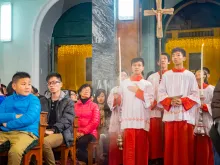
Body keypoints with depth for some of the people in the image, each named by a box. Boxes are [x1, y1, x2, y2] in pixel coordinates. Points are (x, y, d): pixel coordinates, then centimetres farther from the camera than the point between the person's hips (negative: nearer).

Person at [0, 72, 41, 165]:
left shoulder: (33, 100, 3)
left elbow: (29, 119, -12)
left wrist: (8, 124, -5)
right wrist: (14, 116, -9)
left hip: (26, 132, -4)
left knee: (15, 151, -35)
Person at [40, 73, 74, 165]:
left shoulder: (68, 102, 6)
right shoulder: (43, 100, 20)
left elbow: (66, 120, -7)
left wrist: (53, 130, -22)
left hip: (61, 133, -3)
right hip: (45, 131, 3)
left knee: (44, 142, -36)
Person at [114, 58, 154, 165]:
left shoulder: (147, 84, 10)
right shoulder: (124, 83, 15)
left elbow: (150, 102, -2)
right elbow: (120, 102, 12)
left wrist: (138, 91, -7)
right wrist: (117, 100, -9)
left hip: (142, 121, 0)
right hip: (128, 120, 1)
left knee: (141, 148, 2)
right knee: (129, 148, -4)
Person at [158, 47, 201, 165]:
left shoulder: (190, 75, 6)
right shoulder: (166, 75, 11)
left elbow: (195, 94, 1)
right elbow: (160, 93, 6)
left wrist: (183, 101, -13)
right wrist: (170, 101, -11)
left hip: (185, 114, -1)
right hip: (170, 114, 1)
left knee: (185, 144, -1)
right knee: (170, 143, 2)